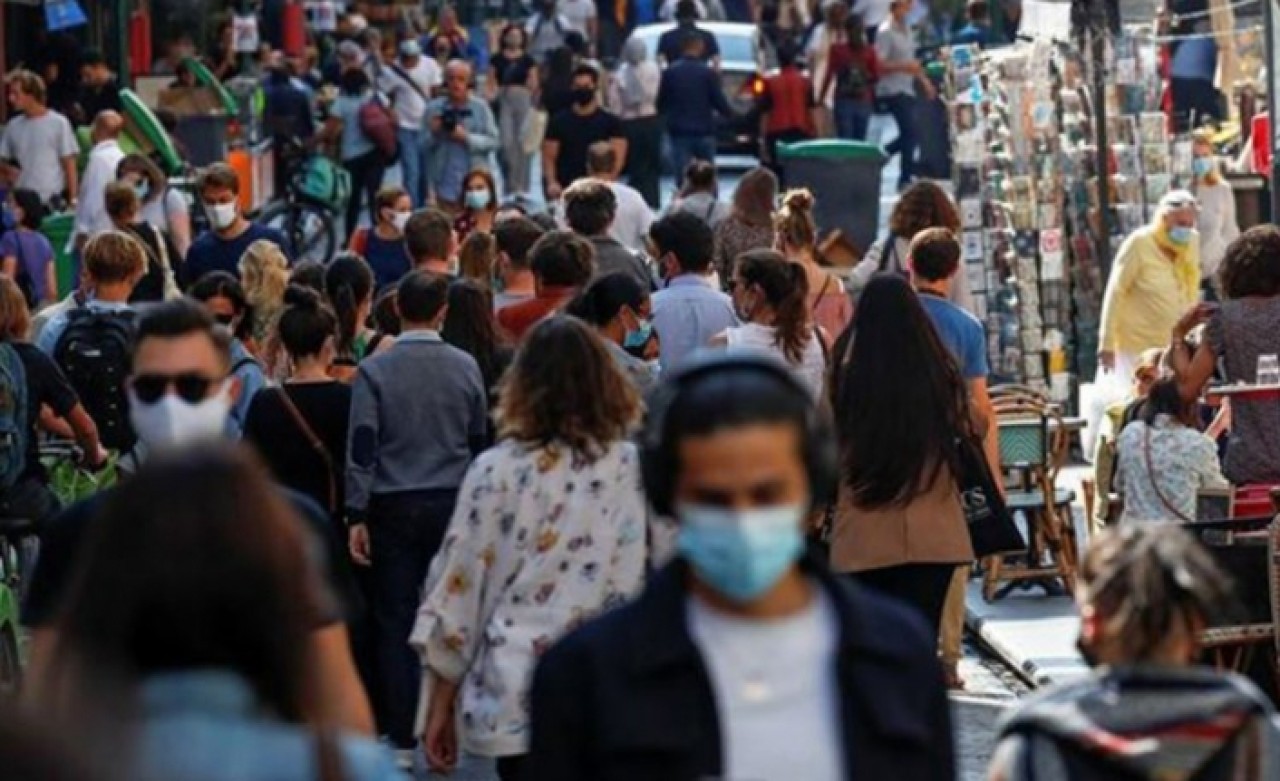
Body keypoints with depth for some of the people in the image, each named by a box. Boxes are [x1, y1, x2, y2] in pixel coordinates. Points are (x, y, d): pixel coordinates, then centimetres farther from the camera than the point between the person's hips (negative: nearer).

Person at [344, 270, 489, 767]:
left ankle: (401, 737, 2)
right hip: (453, 502, 2)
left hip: (395, 507, -2)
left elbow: (361, 447, -10)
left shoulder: (375, 371, -8)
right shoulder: (466, 368, -1)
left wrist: (357, 516, -6)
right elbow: (479, 441, 7)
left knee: (396, 621, 3)